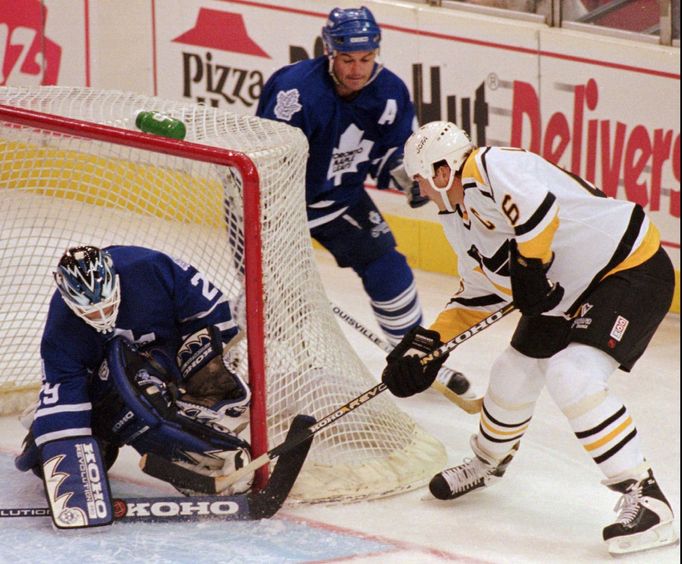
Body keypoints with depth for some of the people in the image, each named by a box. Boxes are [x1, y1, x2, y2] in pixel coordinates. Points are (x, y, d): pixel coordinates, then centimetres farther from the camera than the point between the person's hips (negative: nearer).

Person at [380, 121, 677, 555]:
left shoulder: (488, 167, -21)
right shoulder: (458, 217, 11)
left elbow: (538, 209, -37)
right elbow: (479, 295, 19)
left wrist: (529, 267, -26)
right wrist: (429, 341, 13)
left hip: (632, 270, -10)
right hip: (570, 295, 11)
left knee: (572, 377, -25)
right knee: (514, 373, 16)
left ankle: (646, 500, -21)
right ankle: (488, 461, 46)